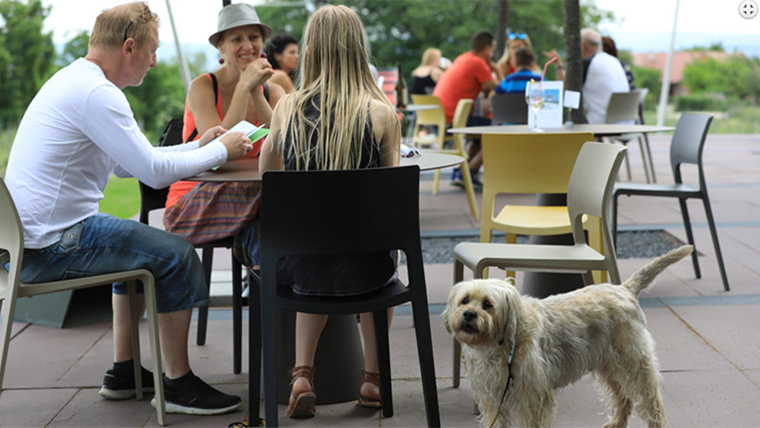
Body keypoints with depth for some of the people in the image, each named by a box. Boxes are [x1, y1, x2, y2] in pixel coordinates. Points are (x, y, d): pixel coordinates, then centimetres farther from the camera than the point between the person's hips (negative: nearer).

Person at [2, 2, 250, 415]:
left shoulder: (73, 81, 15)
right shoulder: (96, 93, -19)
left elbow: (130, 163, 19)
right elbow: (154, 172, -20)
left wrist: (198, 146, 15)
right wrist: (221, 151, -6)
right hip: (52, 245, -11)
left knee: (140, 245, 28)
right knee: (176, 255, -6)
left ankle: (123, 371, 30)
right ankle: (179, 385, 3)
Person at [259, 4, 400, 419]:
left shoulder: (288, 107, -5)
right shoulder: (382, 112, -10)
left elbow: (266, 170, 13)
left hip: (300, 263, 1)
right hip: (364, 267, -1)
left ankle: (302, 374, 22)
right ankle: (373, 378, 36)